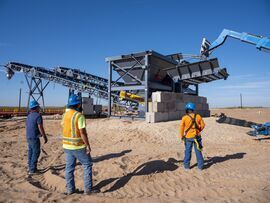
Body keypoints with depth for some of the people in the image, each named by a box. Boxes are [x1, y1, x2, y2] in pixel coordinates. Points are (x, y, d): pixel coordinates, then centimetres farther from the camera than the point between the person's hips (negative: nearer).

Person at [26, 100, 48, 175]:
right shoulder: (38, 115, -17)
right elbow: (40, 128, -19)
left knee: (31, 152, 18)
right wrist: (45, 137, -12)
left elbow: (27, 127, 16)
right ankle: (32, 170, 2)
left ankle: (30, 167, 29)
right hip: (34, 137, -9)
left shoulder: (29, 116, 10)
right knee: (36, 153, -1)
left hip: (29, 137, 9)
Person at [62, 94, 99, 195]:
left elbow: (64, 129, 12)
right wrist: (88, 145, -15)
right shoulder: (79, 115, -19)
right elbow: (82, 132, -21)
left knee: (69, 167, 14)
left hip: (67, 145, 7)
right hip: (78, 146, -7)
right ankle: (88, 189, 11)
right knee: (87, 165, 7)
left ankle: (70, 189, 24)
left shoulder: (65, 115, 4)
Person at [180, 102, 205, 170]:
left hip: (188, 137, -2)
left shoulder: (184, 118, -11)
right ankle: (200, 166, 19)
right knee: (198, 151, 12)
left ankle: (187, 165, 18)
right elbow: (203, 125, 5)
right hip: (197, 137, 2)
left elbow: (182, 128, -4)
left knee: (188, 151, 11)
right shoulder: (198, 116, -5)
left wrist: (182, 136, 9)